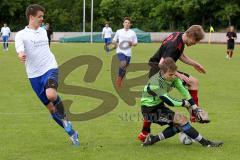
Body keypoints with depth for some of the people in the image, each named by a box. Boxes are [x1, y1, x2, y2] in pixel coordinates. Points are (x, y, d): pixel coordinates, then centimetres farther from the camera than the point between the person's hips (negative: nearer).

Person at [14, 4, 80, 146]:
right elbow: (20, 51, -24)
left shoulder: (43, 31, 9)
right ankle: (71, 133, 19)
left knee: (51, 95, -31)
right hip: (35, 75, -1)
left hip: (50, 69, 1)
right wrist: (21, 56, -46)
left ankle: (64, 119, -6)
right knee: (50, 107, 4)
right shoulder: (21, 35, -5)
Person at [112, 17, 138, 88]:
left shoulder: (133, 33, 7)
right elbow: (114, 41, 15)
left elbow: (135, 43, 11)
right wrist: (116, 44, -5)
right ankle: (119, 77, -9)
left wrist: (131, 43, -11)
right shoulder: (119, 32, 6)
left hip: (128, 52, 2)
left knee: (125, 68, 9)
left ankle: (120, 80, 30)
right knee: (123, 63, -27)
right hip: (120, 51, -2)